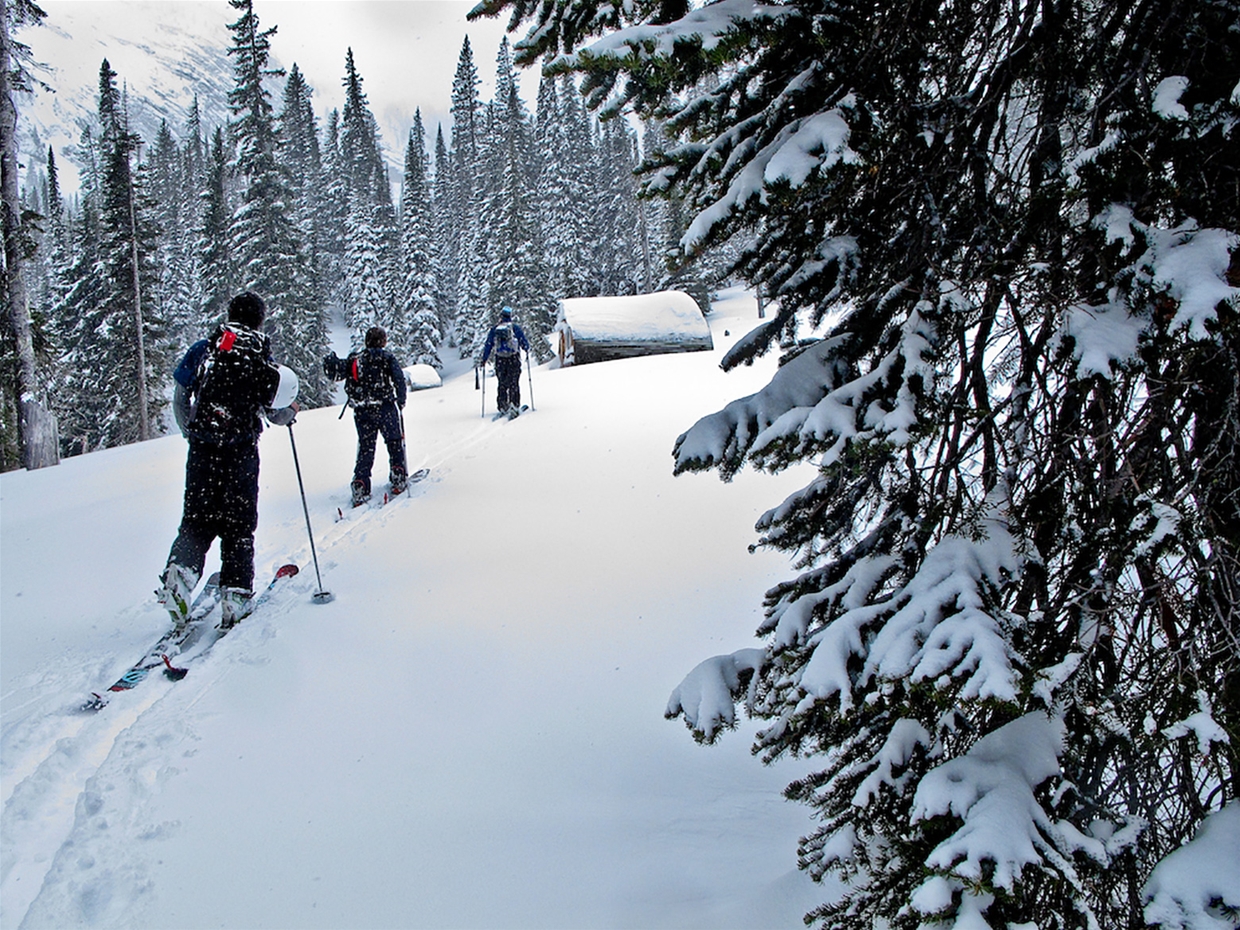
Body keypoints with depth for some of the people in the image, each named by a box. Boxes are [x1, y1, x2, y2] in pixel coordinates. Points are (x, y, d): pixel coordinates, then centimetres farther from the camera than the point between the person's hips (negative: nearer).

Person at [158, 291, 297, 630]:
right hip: (241, 450, -2)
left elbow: (180, 397, 8)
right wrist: (290, 412, 25)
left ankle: (181, 568, -15)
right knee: (239, 524, 6)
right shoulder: (263, 360, 2)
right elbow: (274, 413, 2)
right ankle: (235, 594, -1)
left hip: (202, 447, 2)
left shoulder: (203, 349, 8)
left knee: (198, 519, 9)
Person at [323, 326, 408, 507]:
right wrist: (401, 401, 2)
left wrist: (331, 362, 14)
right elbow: (399, 379, -7)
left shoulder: (354, 359, 10)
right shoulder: (387, 357, 1)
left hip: (361, 412, 3)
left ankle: (360, 488, 0)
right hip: (385, 408, -3)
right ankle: (398, 480, 8)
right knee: (395, 443, 13)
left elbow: (336, 373, -3)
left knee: (365, 449, 9)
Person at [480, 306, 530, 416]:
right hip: (514, 359, -2)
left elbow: (488, 346, 8)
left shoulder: (494, 329, 7)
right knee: (514, 383, 1)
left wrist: (484, 360, 15)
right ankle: (514, 404, -11)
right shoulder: (515, 328, 0)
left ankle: (502, 406, 5)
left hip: (500, 360, 2)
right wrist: (527, 349, 26)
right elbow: (525, 343, 3)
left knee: (502, 384, 11)